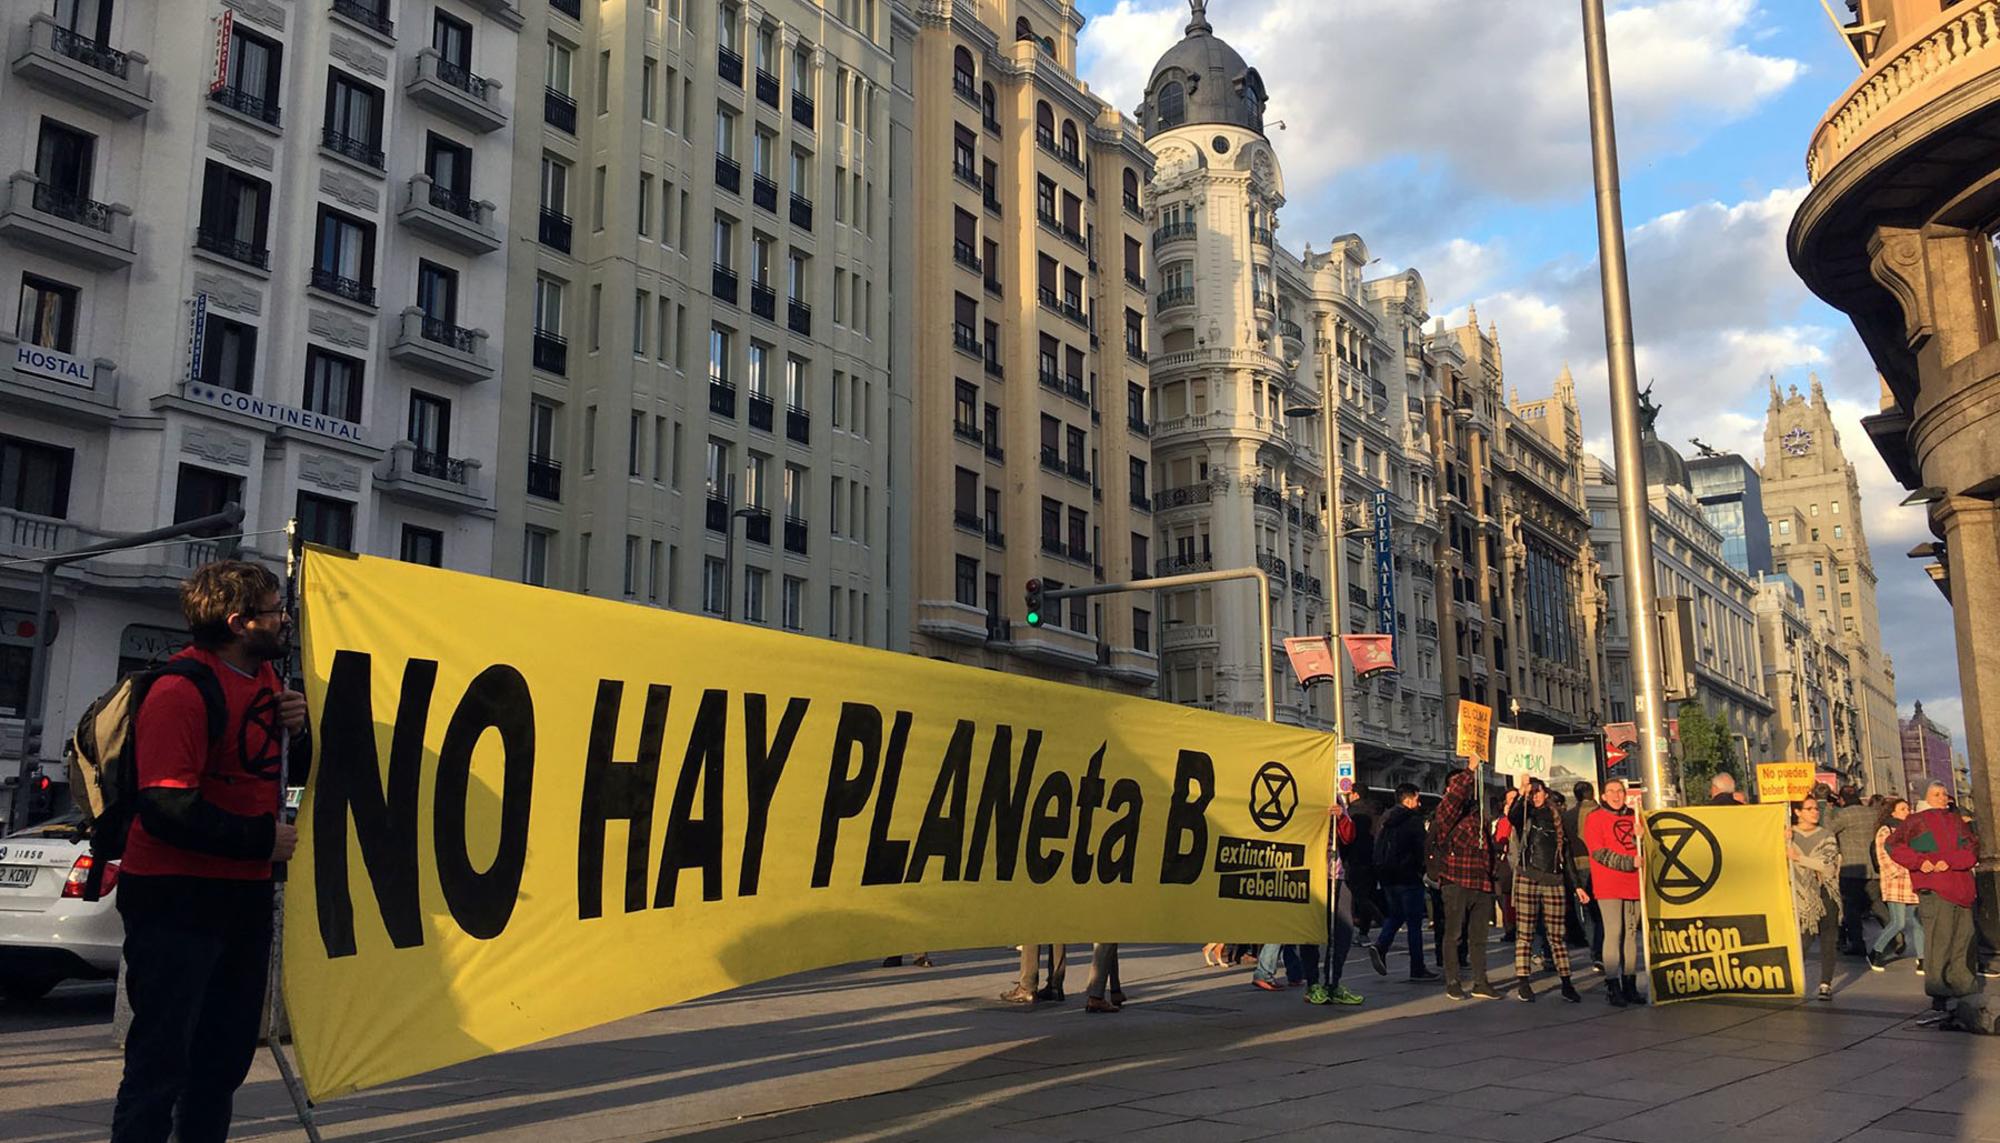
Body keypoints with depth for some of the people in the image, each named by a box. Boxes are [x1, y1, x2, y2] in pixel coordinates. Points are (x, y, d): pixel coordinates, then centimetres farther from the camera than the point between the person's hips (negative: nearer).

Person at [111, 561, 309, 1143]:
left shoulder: (264, 677, 11)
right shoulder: (181, 691, -18)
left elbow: (292, 771, 21)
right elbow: (166, 807, -24)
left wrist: (294, 729, -1)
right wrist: (263, 839, -17)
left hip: (244, 895, 9)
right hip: (177, 898, -9)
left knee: (225, 1056, 16)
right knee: (162, 1060, -3)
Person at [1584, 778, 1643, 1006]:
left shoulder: (1633, 817, 16)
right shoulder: (1595, 819, 0)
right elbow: (1599, 853, -9)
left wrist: (1639, 837, -4)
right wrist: (1629, 862, -17)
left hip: (1633, 884, 5)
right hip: (1608, 886, -5)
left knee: (1631, 932, 6)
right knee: (1614, 932, -8)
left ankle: (1630, 985, 11)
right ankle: (1612, 986, -5)